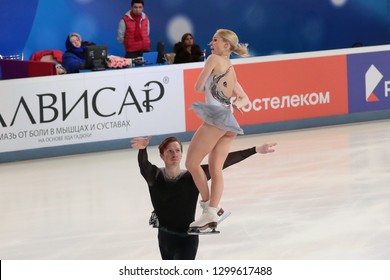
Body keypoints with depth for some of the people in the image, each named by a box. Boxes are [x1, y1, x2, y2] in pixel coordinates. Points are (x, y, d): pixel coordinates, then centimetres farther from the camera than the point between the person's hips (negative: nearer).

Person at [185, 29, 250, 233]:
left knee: (192, 163, -1)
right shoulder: (231, 70, 23)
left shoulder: (214, 60, -1)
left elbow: (198, 87, 2)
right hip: (229, 123, 8)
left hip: (215, 118, -8)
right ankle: (212, 214, -8)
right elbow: (245, 98, 28)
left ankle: (208, 206, 1)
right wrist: (237, 104, 11)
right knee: (215, 169, 2)